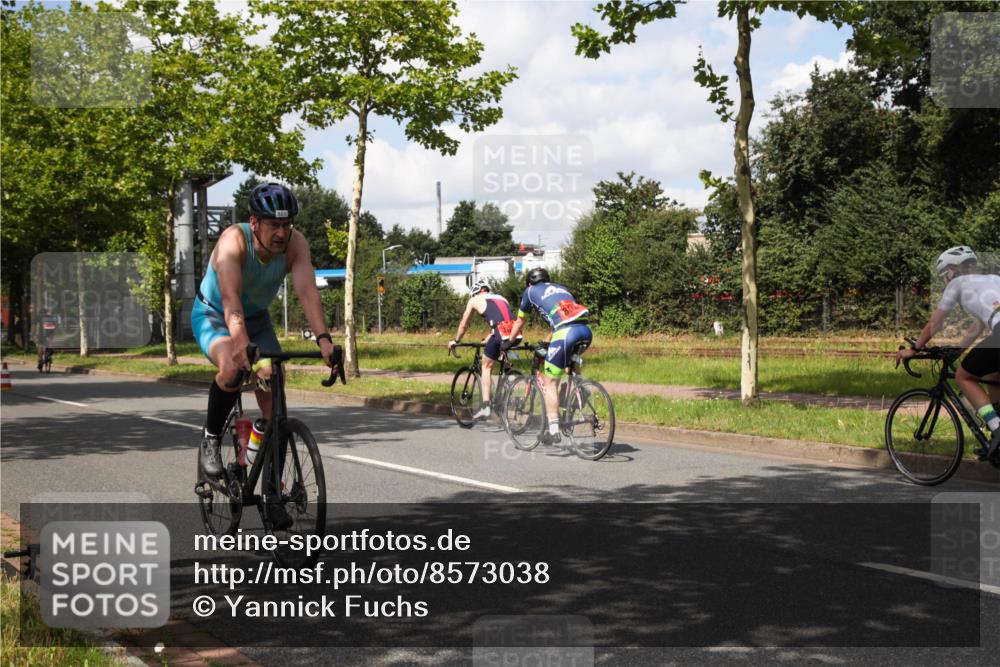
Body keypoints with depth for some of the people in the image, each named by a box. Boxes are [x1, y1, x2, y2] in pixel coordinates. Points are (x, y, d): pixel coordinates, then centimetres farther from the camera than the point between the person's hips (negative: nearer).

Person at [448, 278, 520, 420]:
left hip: (500, 334, -4)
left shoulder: (474, 300, 19)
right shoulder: (501, 298, 33)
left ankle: (485, 406, 8)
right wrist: (487, 341, 56)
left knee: (487, 367, 15)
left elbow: (463, 325, 28)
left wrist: (455, 341, 43)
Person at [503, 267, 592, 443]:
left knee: (550, 383, 5)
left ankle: (553, 430, 0)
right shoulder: (561, 288, 35)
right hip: (586, 331, 5)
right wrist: (547, 342, 57)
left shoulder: (530, 292, 23)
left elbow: (519, 322, 33)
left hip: (566, 333, -5)